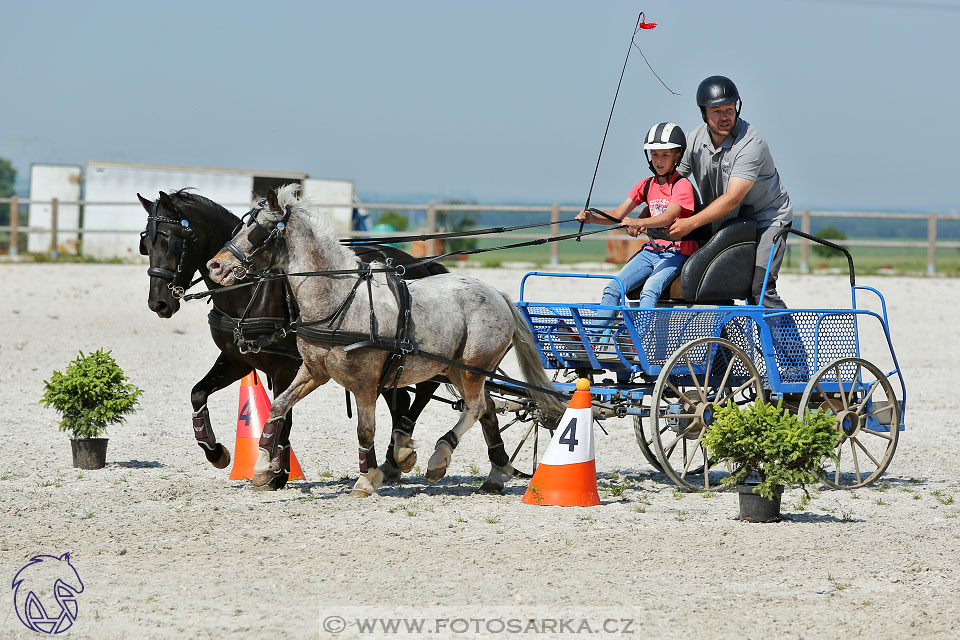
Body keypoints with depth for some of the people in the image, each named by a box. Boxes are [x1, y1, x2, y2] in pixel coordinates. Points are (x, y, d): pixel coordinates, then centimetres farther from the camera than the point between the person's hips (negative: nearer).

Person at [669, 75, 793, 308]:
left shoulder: (751, 144, -24)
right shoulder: (694, 140, -3)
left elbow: (732, 199, -30)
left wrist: (690, 224, -34)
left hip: (767, 218, -6)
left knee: (759, 290, -21)